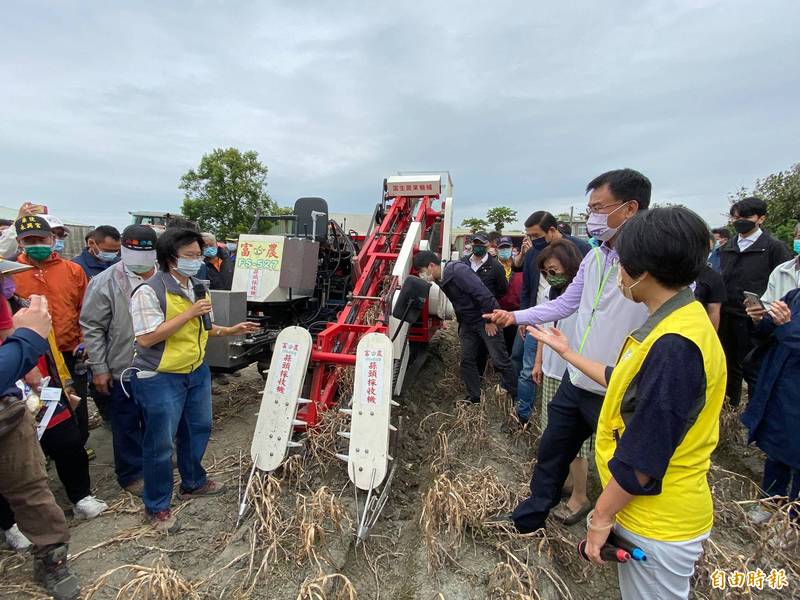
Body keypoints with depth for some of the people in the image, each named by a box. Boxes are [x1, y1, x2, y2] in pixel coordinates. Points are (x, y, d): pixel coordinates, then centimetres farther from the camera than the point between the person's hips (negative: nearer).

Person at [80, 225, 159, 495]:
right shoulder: (105, 282, -12)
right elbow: (92, 327, -9)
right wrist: (98, 368, -9)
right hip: (123, 370, -3)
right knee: (127, 424, 11)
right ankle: (131, 474, 29)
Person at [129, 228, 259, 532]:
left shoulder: (196, 286, 6)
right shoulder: (149, 291, -19)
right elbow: (145, 338, -26)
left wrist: (229, 330, 7)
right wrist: (189, 313, -27)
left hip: (197, 371, 8)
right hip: (161, 379, -8)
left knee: (199, 429, 21)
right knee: (161, 443, 7)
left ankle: (193, 483, 44)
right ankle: (157, 507, 27)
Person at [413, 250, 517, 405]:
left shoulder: (458, 270, -25)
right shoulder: (440, 280, 4)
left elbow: (482, 293, -27)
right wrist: (461, 323, 15)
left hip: (485, 320, -8)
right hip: (467, 323, 9)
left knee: (500, 361, -2)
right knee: (467, 360, 9)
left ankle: (517, 398, 11)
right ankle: (474, 398, 21)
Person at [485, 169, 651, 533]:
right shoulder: (594, 258, 4)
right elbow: (565, 304, 13)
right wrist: (514, 317, 7)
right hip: (574, 382, 7)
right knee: (551, 453, 22)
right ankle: (529, 518, 44)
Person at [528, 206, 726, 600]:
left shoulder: (675, 343, -30)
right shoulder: (675, 322, 2)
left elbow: (644, 456, -27)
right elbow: (627, 385, 11)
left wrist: (601, 516, -15)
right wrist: (567, 352, 19)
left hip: (658, 524, -9)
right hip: (643, 509, 9)